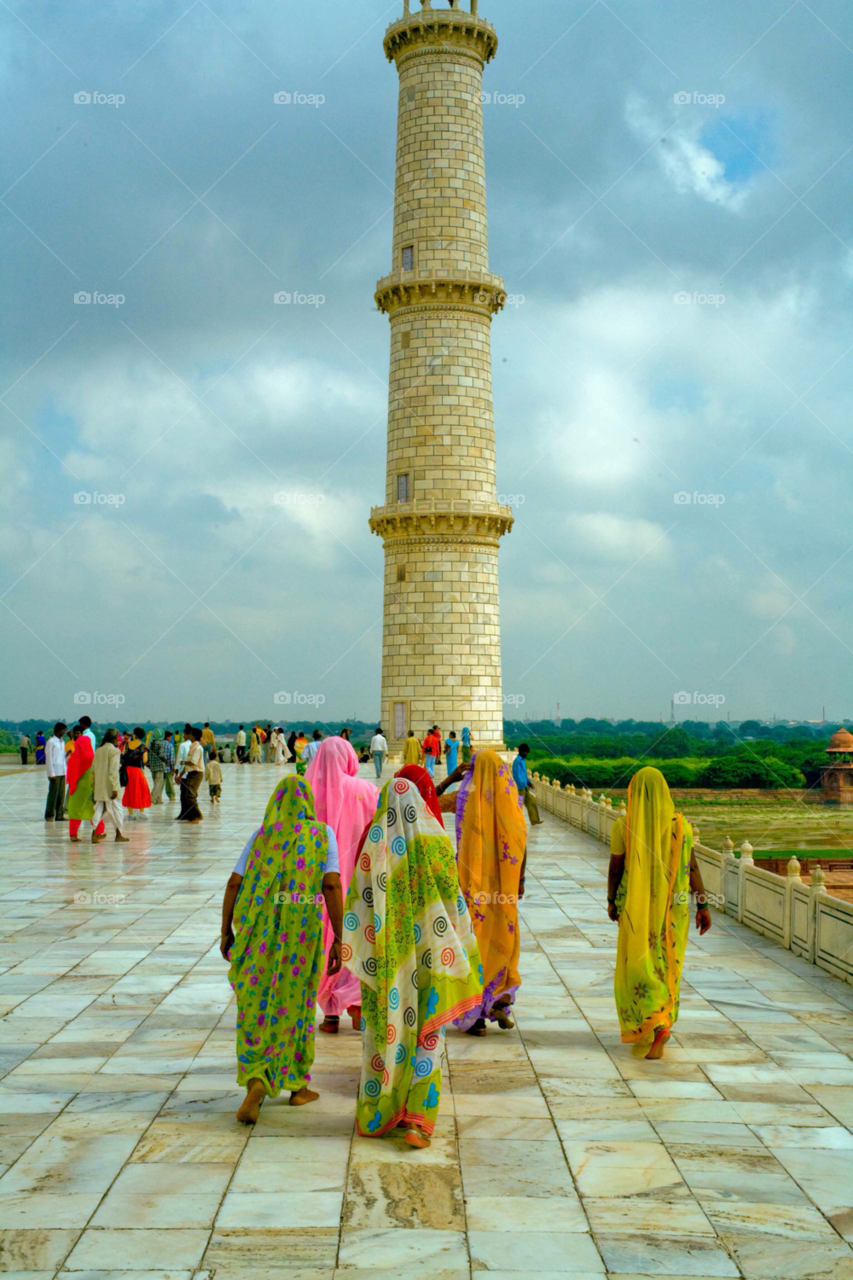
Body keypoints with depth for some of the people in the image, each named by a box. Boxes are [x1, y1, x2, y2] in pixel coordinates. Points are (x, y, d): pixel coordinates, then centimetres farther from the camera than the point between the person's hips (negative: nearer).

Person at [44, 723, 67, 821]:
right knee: (53, 794, -5)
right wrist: (52, 773, -14)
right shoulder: (51, 741, -5)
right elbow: (49, 758, -9)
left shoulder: (62, 742, 18)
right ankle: (49, 816, 0)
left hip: (62, 772, 7)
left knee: (61, 794, 5)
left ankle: (59, 815, 7)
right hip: (55, 773, -7)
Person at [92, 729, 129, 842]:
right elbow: (113, 771, -17)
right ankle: (119, 834, 13)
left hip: (99, 787, 6)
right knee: (116, 808, 6)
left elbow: (93, 770, 13)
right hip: (109, 788, -6)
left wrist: (94, 785, 21)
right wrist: (115, 788, -17)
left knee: (99, 809, 10)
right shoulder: (114, 751, -10)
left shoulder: (98, 751, 10)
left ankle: (95, 833, 0)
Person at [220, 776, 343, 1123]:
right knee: (294, 1005, 16)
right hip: (302, 935, 0)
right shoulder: (322, 835, -1)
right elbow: (332, 886, -11)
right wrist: (338, 940, -9)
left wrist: (226, 932, 11)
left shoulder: (261, 836, 4)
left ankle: (256, 1082, -13)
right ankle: (296, 1086, 27)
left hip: (259, 934, 1)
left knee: (256, 1009, 8)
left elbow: (233, 884, 0)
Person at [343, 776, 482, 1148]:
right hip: (427, 951, -1)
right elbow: (453, 899, -3)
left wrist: (351, 949, 3)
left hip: (385, 953, 1)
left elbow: (356, 903, -4)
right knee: (426, 1032, 6)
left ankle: (376, 1114, 24)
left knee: (384, 1026, 14)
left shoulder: (373, 844, -4)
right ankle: (417, 1119, -3)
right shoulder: (436, 843, -5)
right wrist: (463, 952, 6)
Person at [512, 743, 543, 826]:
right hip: (520, 787, -10)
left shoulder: (523, 760, 13)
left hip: (525, 786, 10)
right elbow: (517, 775, -22)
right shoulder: (517, 761, -18)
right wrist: (524, 786, -20)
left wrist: (529, 783, 15)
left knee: (532, 801, 13)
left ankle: (534, 820, 19)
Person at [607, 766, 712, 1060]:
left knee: (638, 967, 10)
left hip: (636, 907, -2)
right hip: (673, 908, 2)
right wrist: (703, 906, -1)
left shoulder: (623, 826, -11)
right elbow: (691, 867, -6)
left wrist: (611, 901, 9)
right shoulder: (680, 824, -6)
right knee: (665, 967, 15)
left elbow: (614, 869, -6)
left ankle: (659, 1026, -7)